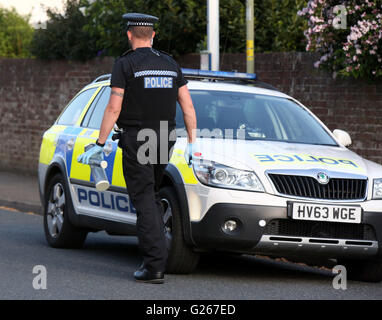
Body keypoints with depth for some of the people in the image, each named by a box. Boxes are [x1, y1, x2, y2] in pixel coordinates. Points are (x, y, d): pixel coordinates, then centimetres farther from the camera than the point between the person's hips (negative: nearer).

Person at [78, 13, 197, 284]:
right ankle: (158, 254, 15)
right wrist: (192, 142, 11)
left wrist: (99, 144, -6)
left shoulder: (125, 64, -7)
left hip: (136, 140, -5)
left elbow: (114, 108, -11)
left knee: (144, 202, -6)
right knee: (152, 196, 20)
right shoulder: (170, 64, 10)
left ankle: (155, 265, -13)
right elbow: (188, 106, 8)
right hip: (164, 140, 5)